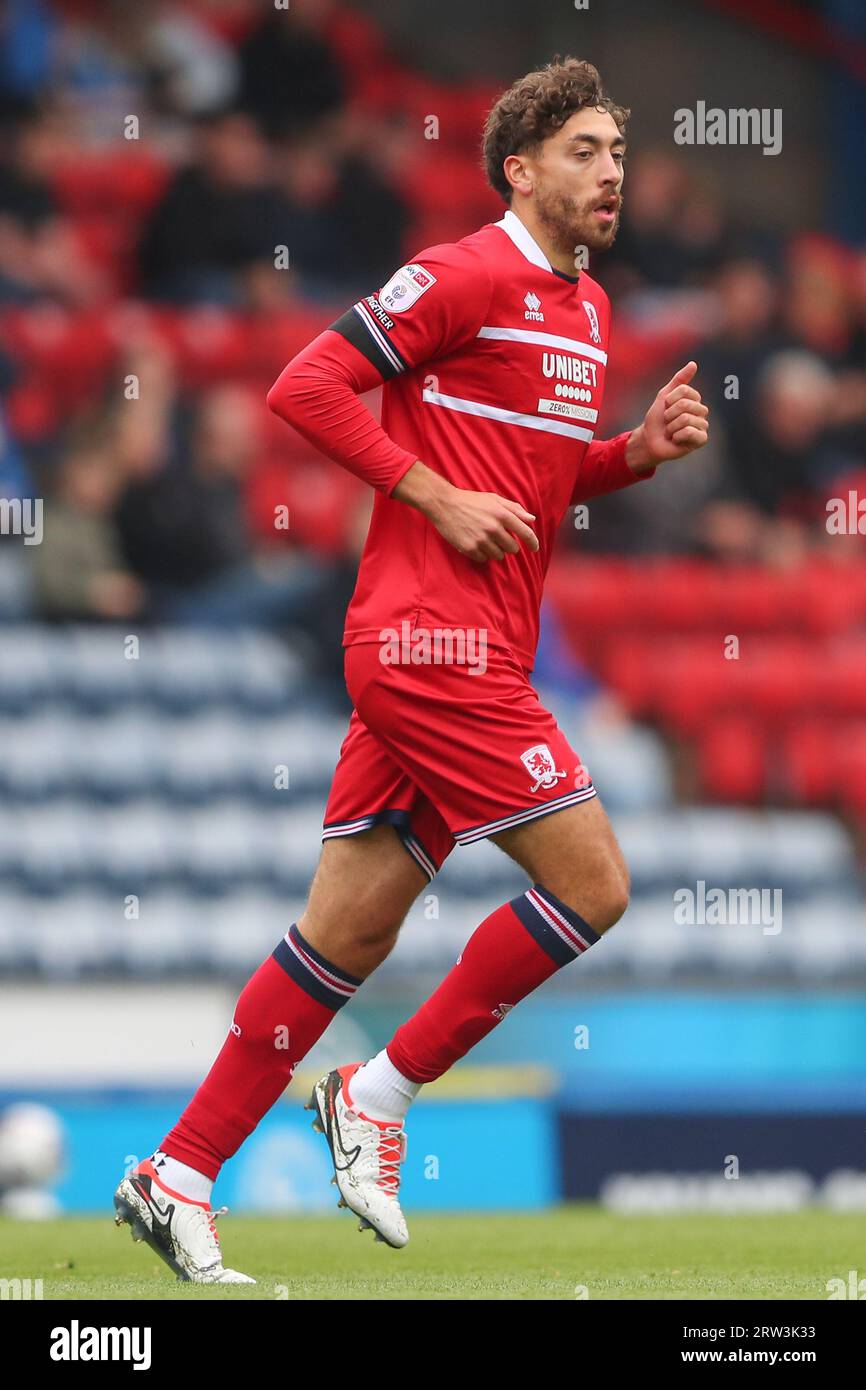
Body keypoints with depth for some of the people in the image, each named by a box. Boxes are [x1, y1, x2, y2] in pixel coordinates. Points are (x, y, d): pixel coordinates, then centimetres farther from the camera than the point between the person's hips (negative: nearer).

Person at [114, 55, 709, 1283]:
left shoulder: (589, 310, 18)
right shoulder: (465, 278, -10)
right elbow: (305, 388, -12)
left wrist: (642, 448, 10)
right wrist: (439, 497, -15)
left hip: (471, 658, 9)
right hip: (435, 639, -9)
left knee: (352, 929, 7)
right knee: (593, 882, -10)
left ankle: (178, 1181, 10)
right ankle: (380, 1095, 1)